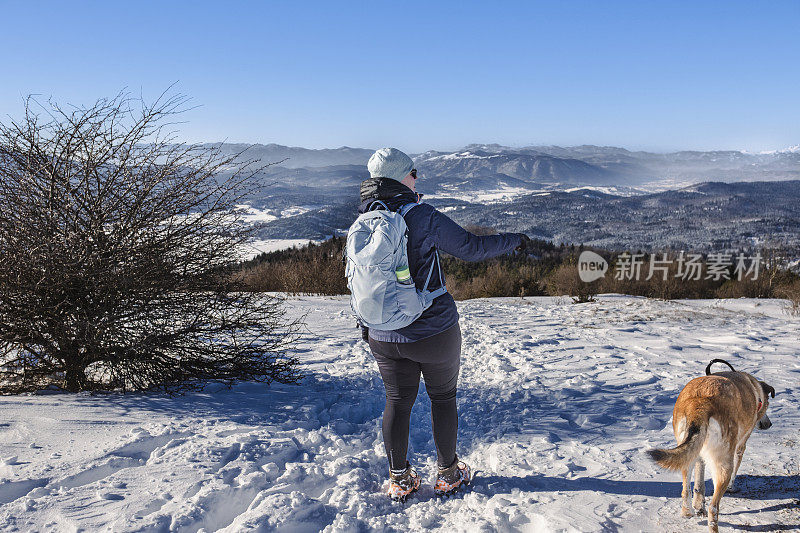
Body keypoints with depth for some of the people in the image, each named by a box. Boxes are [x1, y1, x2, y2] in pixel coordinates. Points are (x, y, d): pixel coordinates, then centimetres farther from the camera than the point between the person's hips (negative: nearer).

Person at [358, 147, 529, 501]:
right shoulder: (424, 217, -17)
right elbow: (472, 248, -10)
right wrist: (513, 240, 4)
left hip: (384, 336, 4)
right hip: (434, 332, -4)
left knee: (398, 401, 18)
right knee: (442, 396, 16)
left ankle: (399, 479, 28)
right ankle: (448, 474, 29)